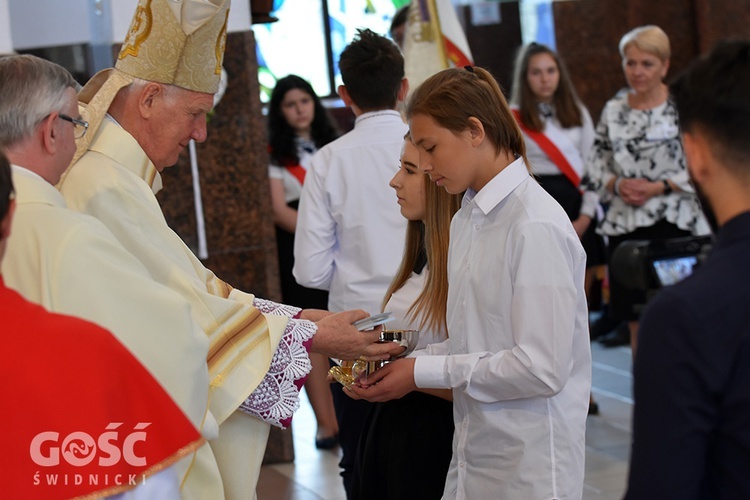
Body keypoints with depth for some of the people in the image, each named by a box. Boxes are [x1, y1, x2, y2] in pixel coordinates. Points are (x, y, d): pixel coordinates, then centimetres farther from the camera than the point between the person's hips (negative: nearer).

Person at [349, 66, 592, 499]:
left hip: (529, 463, -7)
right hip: (475, 449, 7)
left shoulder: (536, 226, -18)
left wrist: (424, 373, -14)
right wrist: (406, 364, -1)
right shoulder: (467, 217, 8)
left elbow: (541, 367, -21)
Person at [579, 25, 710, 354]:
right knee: (636, 322, 9)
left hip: (674, 224, -4)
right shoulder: (614, 109, 9)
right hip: (625, 225, 4)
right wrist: (618, 184, -7)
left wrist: (657, 187, -14)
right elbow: (596, 165, 13)